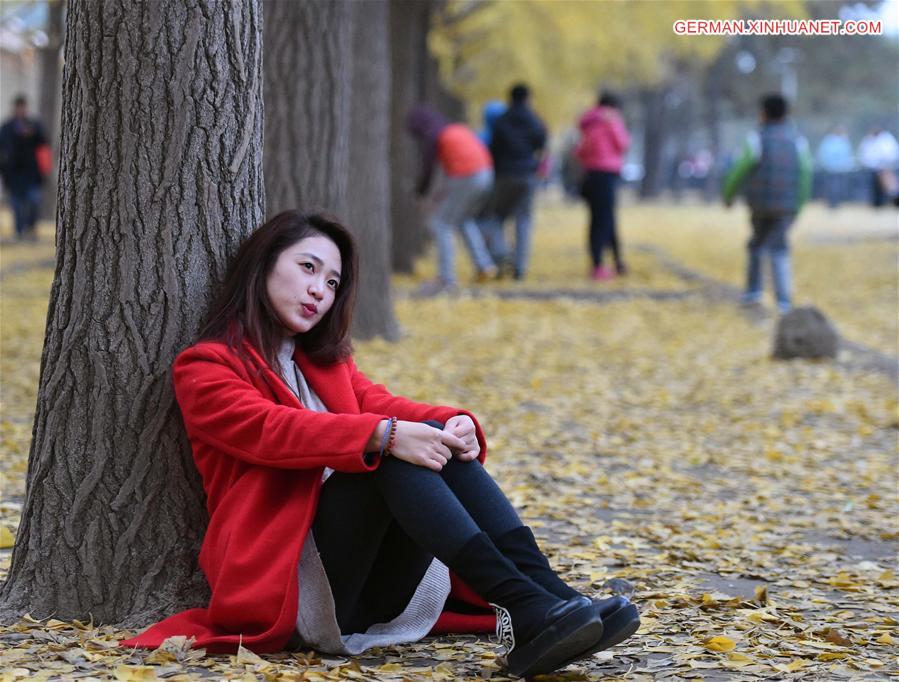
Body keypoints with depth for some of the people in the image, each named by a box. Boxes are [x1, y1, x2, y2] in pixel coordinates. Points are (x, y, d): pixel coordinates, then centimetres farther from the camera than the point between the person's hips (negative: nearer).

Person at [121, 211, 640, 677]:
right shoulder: (205, 368, 5)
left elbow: (385, 406, 7)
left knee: (435, 438, -18)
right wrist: (384, 436, -30)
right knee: (396, 454, -28)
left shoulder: (325, 360, 27)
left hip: (374, 585, 6)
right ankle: (523, 610, -43)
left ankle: (545, 594, -34)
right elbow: (274, 430, -15)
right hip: (283, 582, -6)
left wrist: (457, 425, -16)